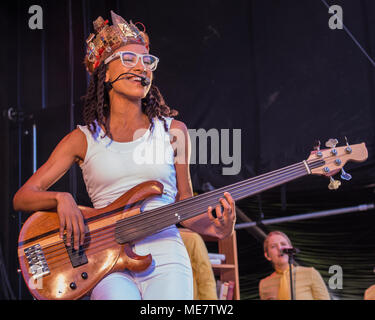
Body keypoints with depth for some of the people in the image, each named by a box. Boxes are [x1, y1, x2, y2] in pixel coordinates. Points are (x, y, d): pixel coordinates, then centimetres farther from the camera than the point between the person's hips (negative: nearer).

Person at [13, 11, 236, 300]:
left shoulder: (173, 131, 11)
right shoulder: (84, 139, 8)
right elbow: (22, 197, 7)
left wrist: (213, 228, -3)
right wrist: (61, 198, -13)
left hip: (165, 256, 1)